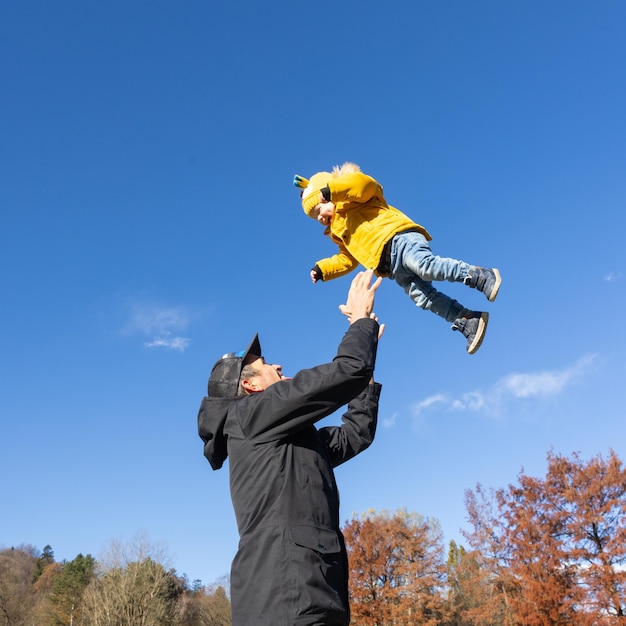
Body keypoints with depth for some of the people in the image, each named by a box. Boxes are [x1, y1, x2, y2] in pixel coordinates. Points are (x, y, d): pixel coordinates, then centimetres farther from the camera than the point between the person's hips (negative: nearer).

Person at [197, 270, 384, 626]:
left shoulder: (284, 443, 26)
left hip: (307, 595, 10)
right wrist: (363, 319, 9)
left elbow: (357, 434, 30)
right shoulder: (253, 414, -1)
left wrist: (366, 367, 32)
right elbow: (346, 373, -8)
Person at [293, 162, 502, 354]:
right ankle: (469, 322, -21)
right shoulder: (338, 233, 35)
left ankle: (481, 276, -28)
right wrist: (322, 269, 26)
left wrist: (331, 189, -14)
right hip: (393, 267, 7)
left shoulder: (351, 199, 12)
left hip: (398, 237, -7)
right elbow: (347, 260, 36)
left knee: (424, 266, -33)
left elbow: (364, 183, -9)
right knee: (422, 296, -13)